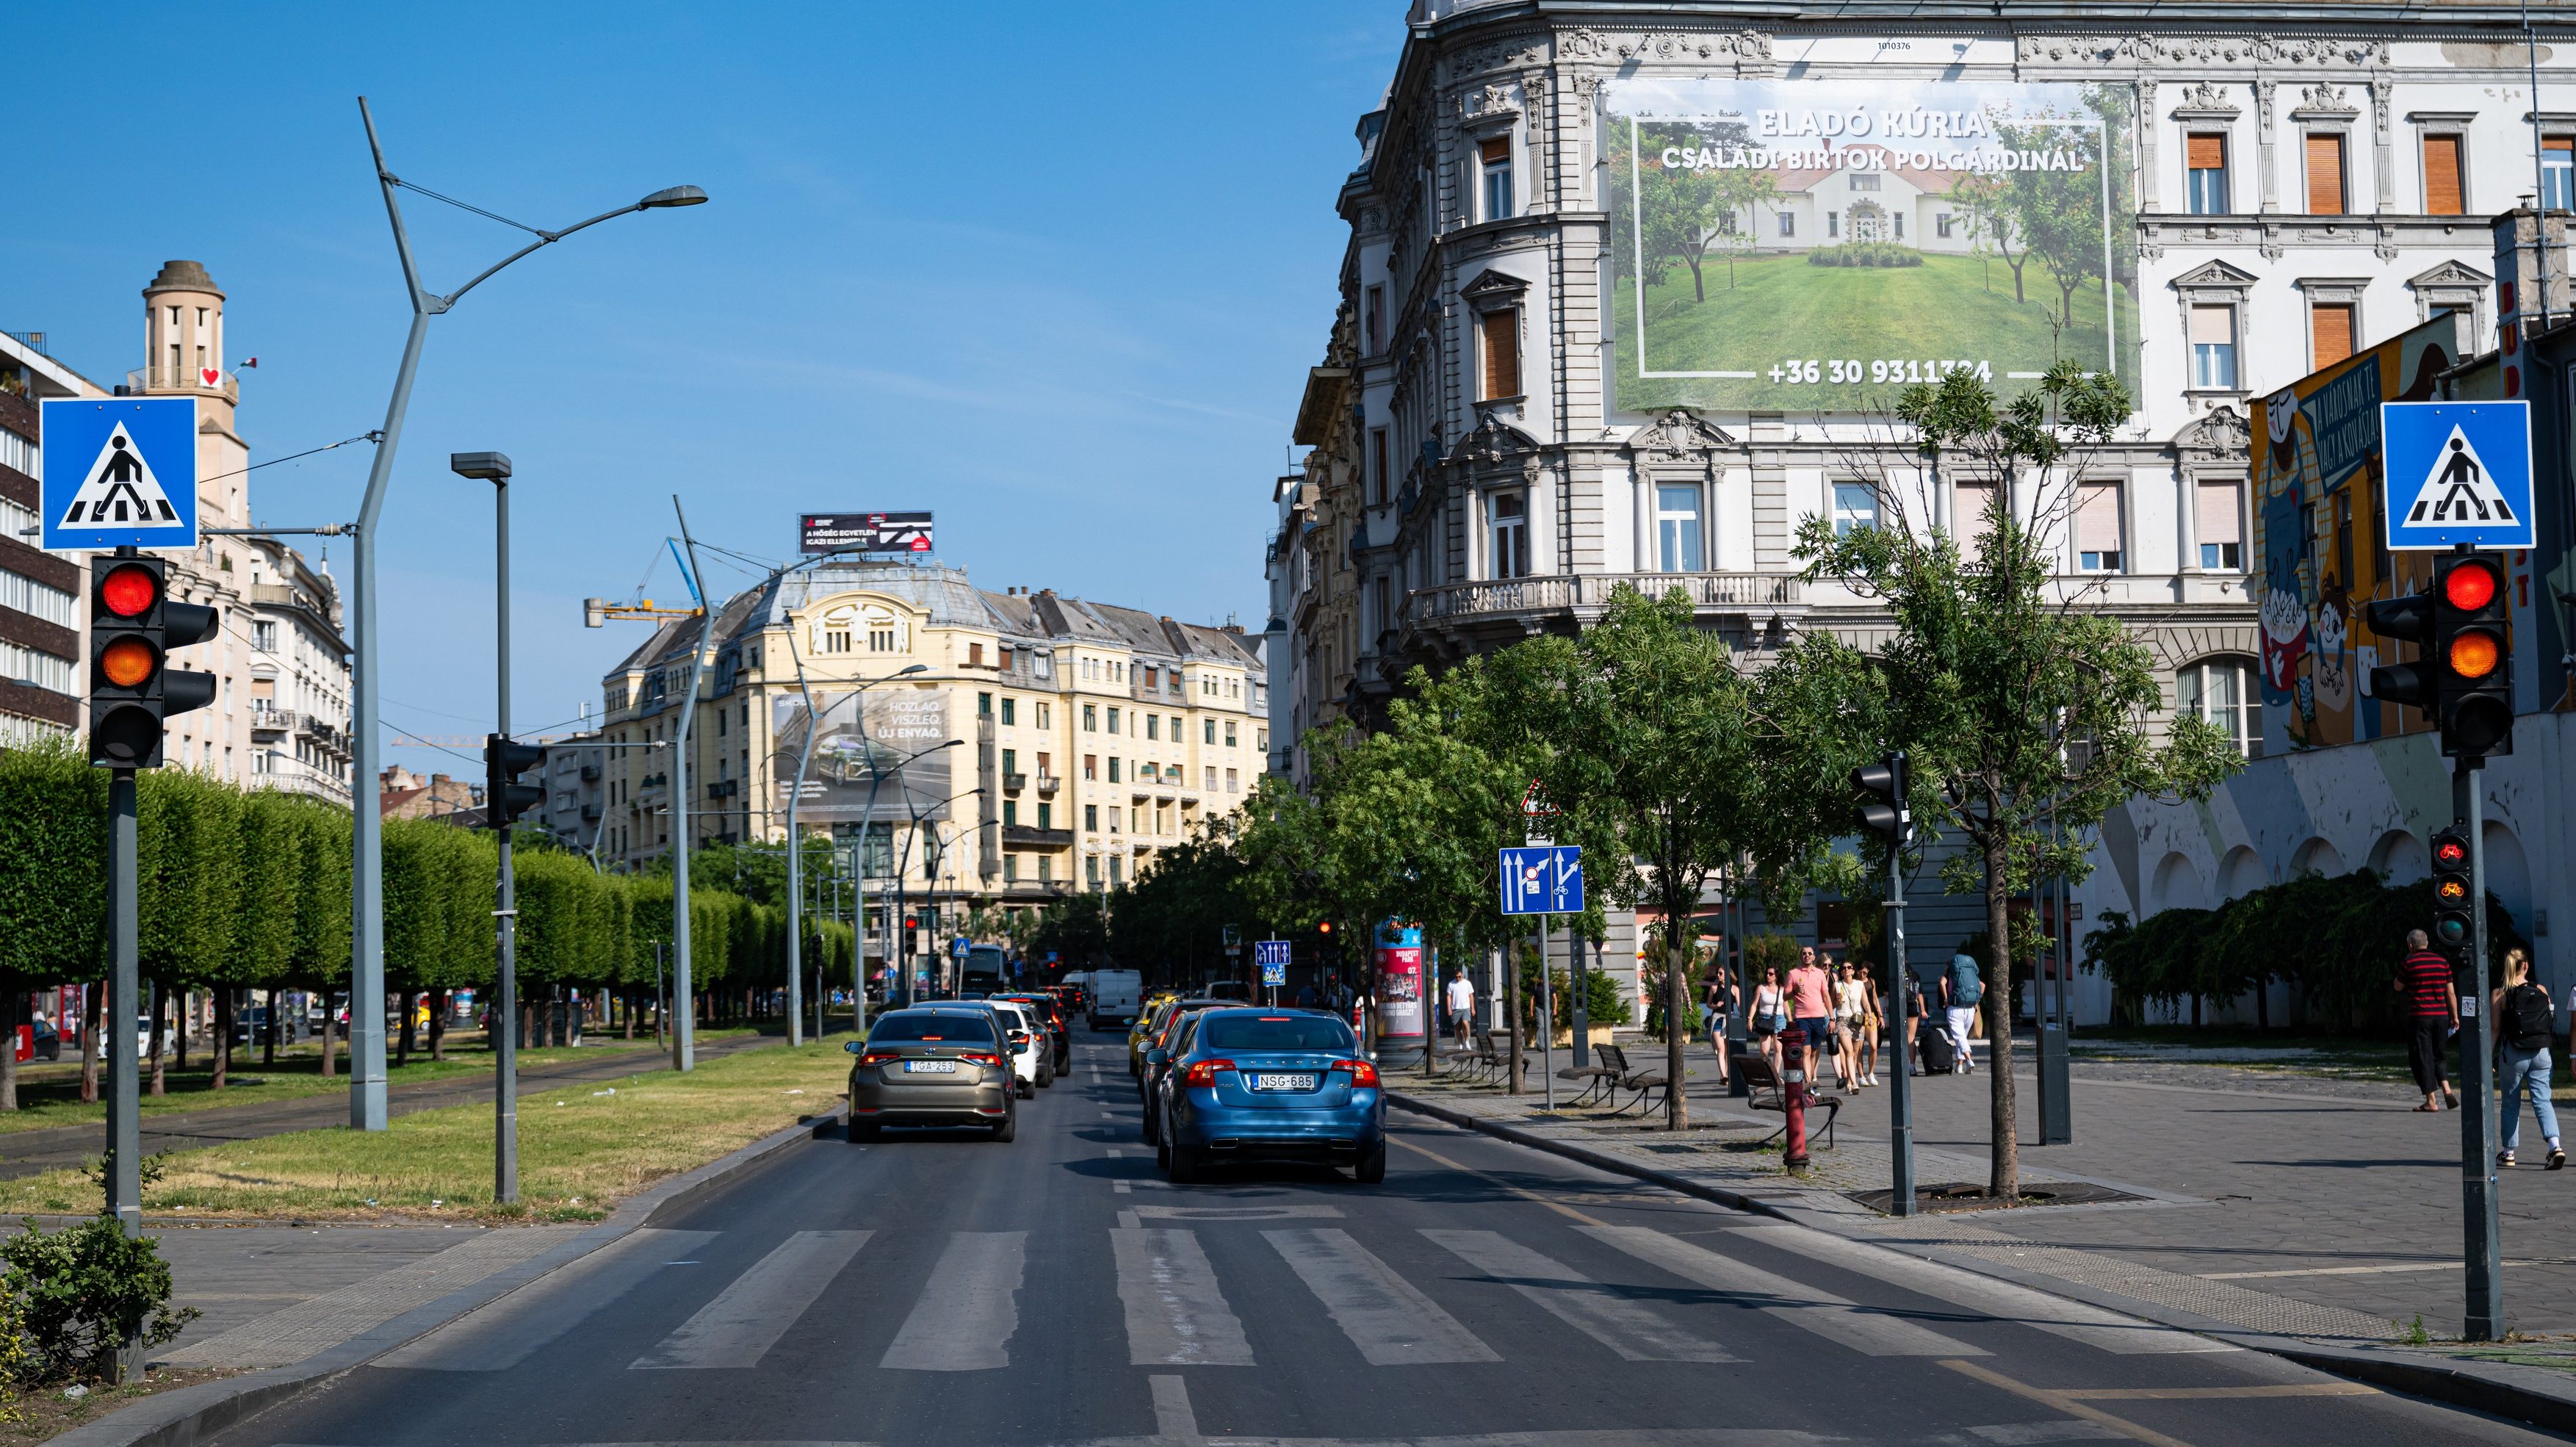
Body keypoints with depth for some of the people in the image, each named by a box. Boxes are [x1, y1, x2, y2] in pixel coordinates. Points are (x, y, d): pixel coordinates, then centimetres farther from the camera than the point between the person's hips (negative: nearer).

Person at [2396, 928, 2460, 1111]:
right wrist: (2455, 1016, 13)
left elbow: (2398, 987, 8)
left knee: (2422, 1058, 1)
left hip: (2419, 1017, -5)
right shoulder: (2442, 962, 7)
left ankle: (2431, 1101, -1)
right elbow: (2450, 993, 8)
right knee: (2437, 1055, 19)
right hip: (2441, 1016, 5)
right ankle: (2446, 1090, 2)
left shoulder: (2409, 963, -5)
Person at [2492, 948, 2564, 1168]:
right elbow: (2551, 1021, 6)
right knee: (2543, 1100, 2)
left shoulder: (2499, 996, -6)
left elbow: (2495, 1030, -8)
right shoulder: (2541, 992, 2)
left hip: (2514, 1055, -2)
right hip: (2541, 1052, 2)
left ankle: (2508, 1152, 19)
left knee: (2511, 1103, 11)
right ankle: (2555, 1146, -16)